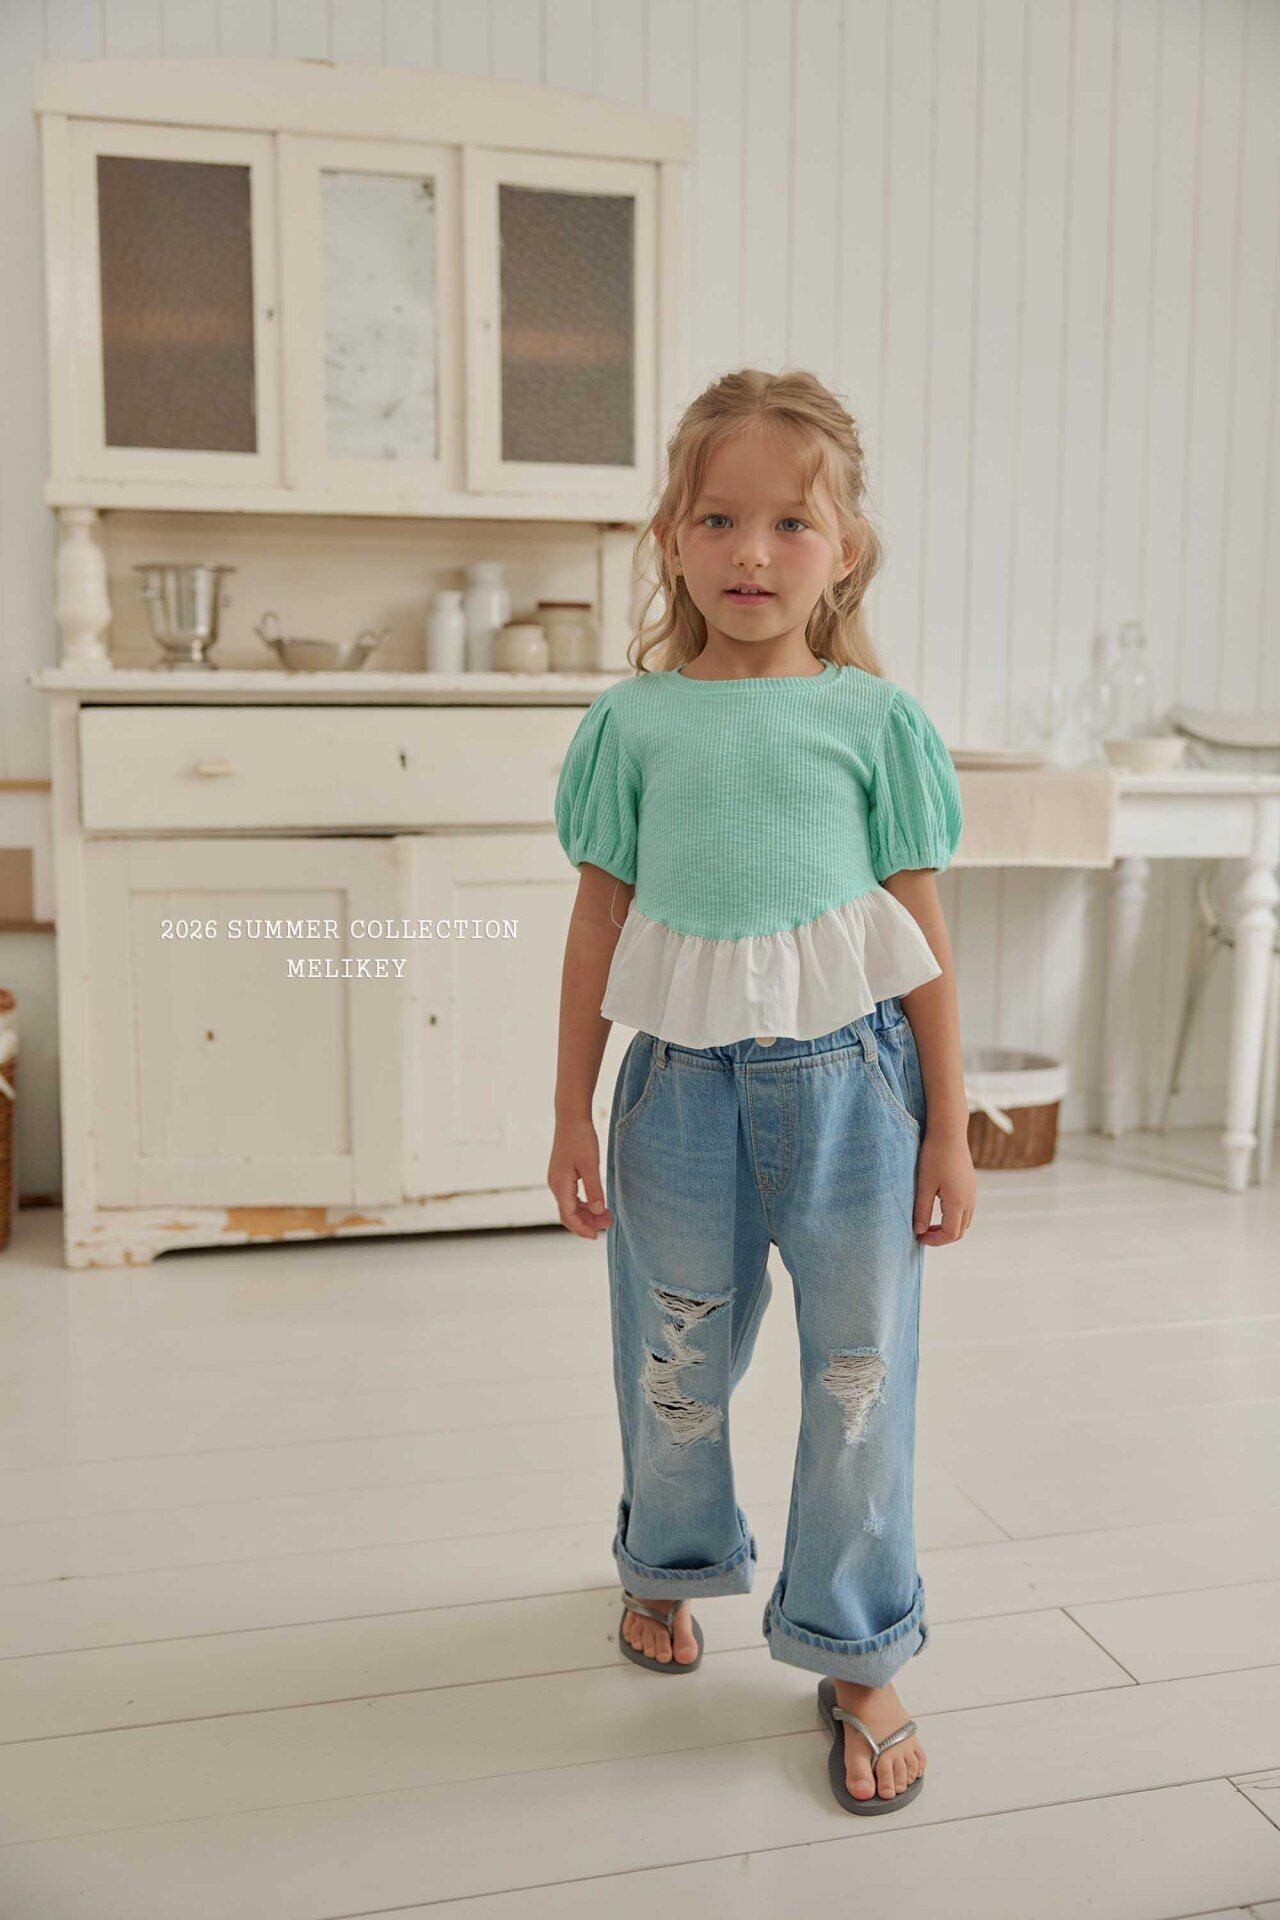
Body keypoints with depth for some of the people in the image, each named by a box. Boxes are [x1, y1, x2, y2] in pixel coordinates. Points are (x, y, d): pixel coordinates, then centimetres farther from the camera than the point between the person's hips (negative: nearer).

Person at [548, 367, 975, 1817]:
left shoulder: (876, 717, 0)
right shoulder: (632, 719, 2)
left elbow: (923, 934, 2)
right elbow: (600, 922, 5)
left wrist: (948, 1131, 1)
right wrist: (572, 1115, 6)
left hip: (849, 1076, -1)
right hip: (684, 1084, 1)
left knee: (859, 1371, 7)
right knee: (673, 1358, 15)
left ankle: (856, 1657, 28)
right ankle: (669, 1564, 45)